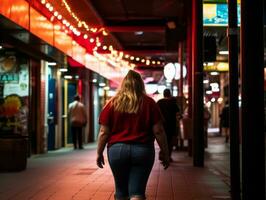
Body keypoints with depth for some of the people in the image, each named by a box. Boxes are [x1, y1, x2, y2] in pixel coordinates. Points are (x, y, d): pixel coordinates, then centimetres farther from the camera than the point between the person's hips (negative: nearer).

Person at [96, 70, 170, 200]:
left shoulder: (112, 104, 2)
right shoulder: (149, 103, 2)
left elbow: (104, 132, 0)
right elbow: (158, 131, -1)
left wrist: (99, 153, 10)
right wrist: (165, 154, 6)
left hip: (117, 150, 1)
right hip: (143, 150, -1)